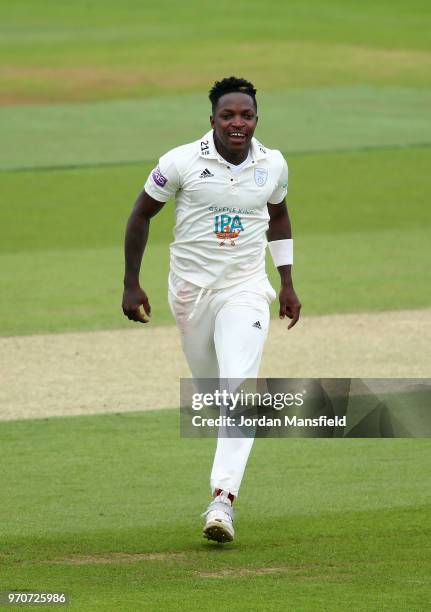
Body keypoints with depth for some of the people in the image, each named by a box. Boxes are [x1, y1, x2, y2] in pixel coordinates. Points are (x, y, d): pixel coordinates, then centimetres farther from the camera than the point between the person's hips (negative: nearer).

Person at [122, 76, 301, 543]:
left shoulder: (273, 165, -2)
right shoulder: (182, 162, -11)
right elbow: (141, 214, 2)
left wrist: (287, 284, 18)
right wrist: (131, 284, 2)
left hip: (245, 290, 0)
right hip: (191, 292, 0)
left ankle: (222, 501, -24)